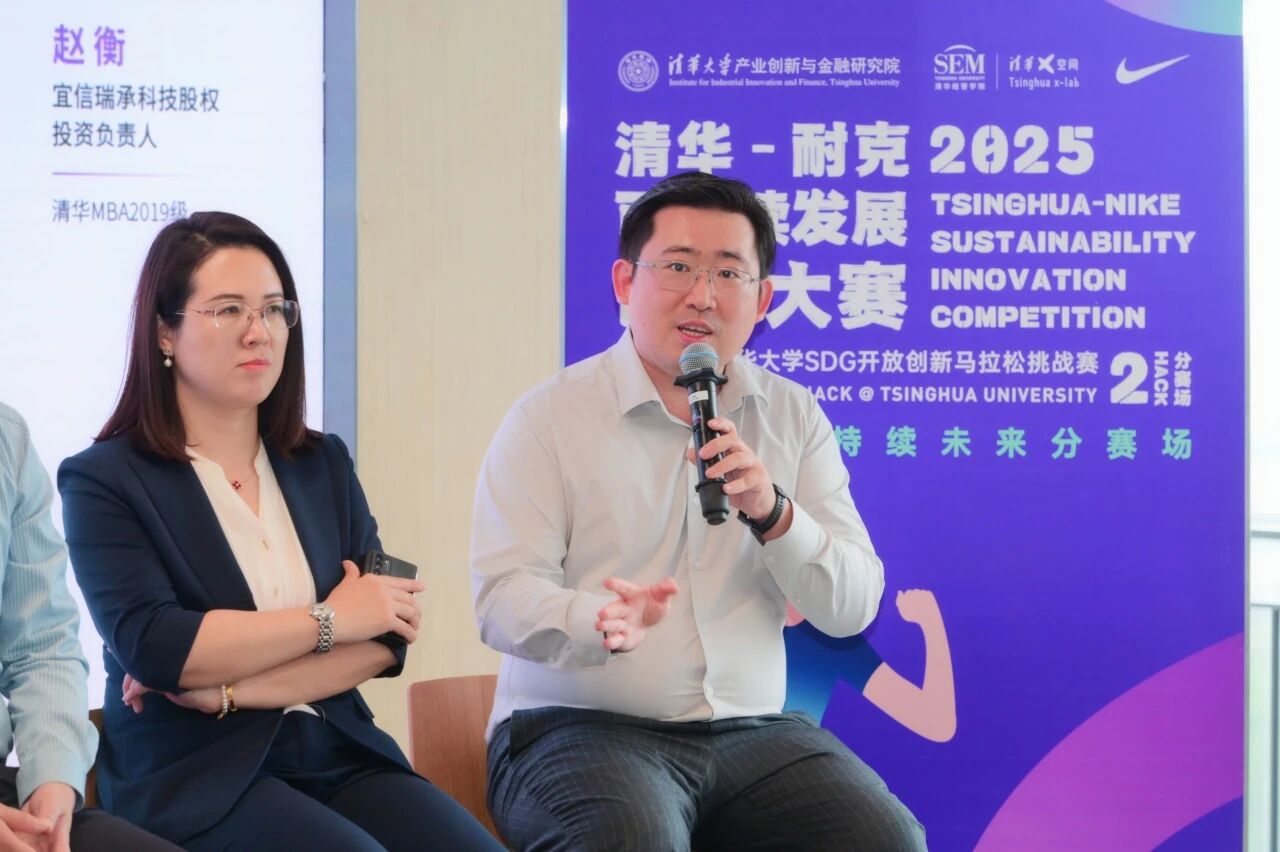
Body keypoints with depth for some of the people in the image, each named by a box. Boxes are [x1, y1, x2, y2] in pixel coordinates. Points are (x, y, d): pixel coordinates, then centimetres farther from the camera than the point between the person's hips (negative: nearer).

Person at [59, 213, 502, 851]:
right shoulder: (103, 479, 1)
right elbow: (152, 647, -13)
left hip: (341, 755, 5)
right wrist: (330, 619, -5)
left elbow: (388, 635, 5)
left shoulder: (324, 464, 15)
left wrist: (234, 689, -9)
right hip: (196, 773, -5)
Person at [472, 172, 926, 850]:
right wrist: (603, 622, -31)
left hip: (753, 730, 4)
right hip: (579, 729, -3)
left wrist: (772, 512, -14)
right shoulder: (548, 418, -1)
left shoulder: (795, 417, 10)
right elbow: (502, 597, -10)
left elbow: (853, 608, 4)